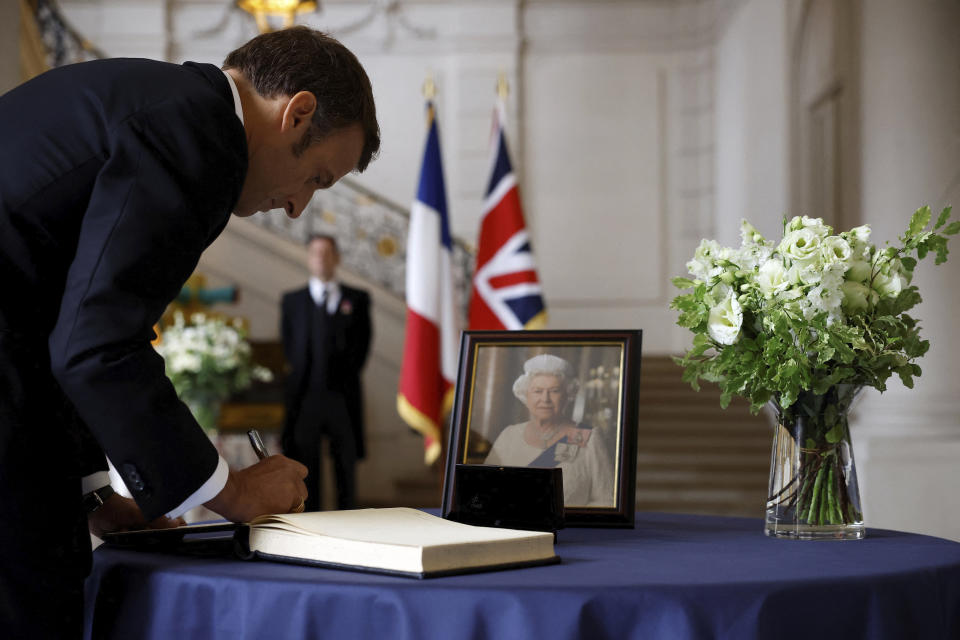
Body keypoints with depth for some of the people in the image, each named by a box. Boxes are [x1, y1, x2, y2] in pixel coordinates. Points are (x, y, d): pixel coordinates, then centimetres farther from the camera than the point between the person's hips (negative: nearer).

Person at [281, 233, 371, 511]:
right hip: (305, 394, 0)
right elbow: (289, 346, 10)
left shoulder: (357, 299, 10)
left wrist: (348, 373, -2)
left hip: (343, 395, 0)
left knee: (346, 464, 2)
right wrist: (302, 375, 0)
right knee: (306, 465, -1)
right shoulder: (292, 301, 11)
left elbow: (362, 343, 7)